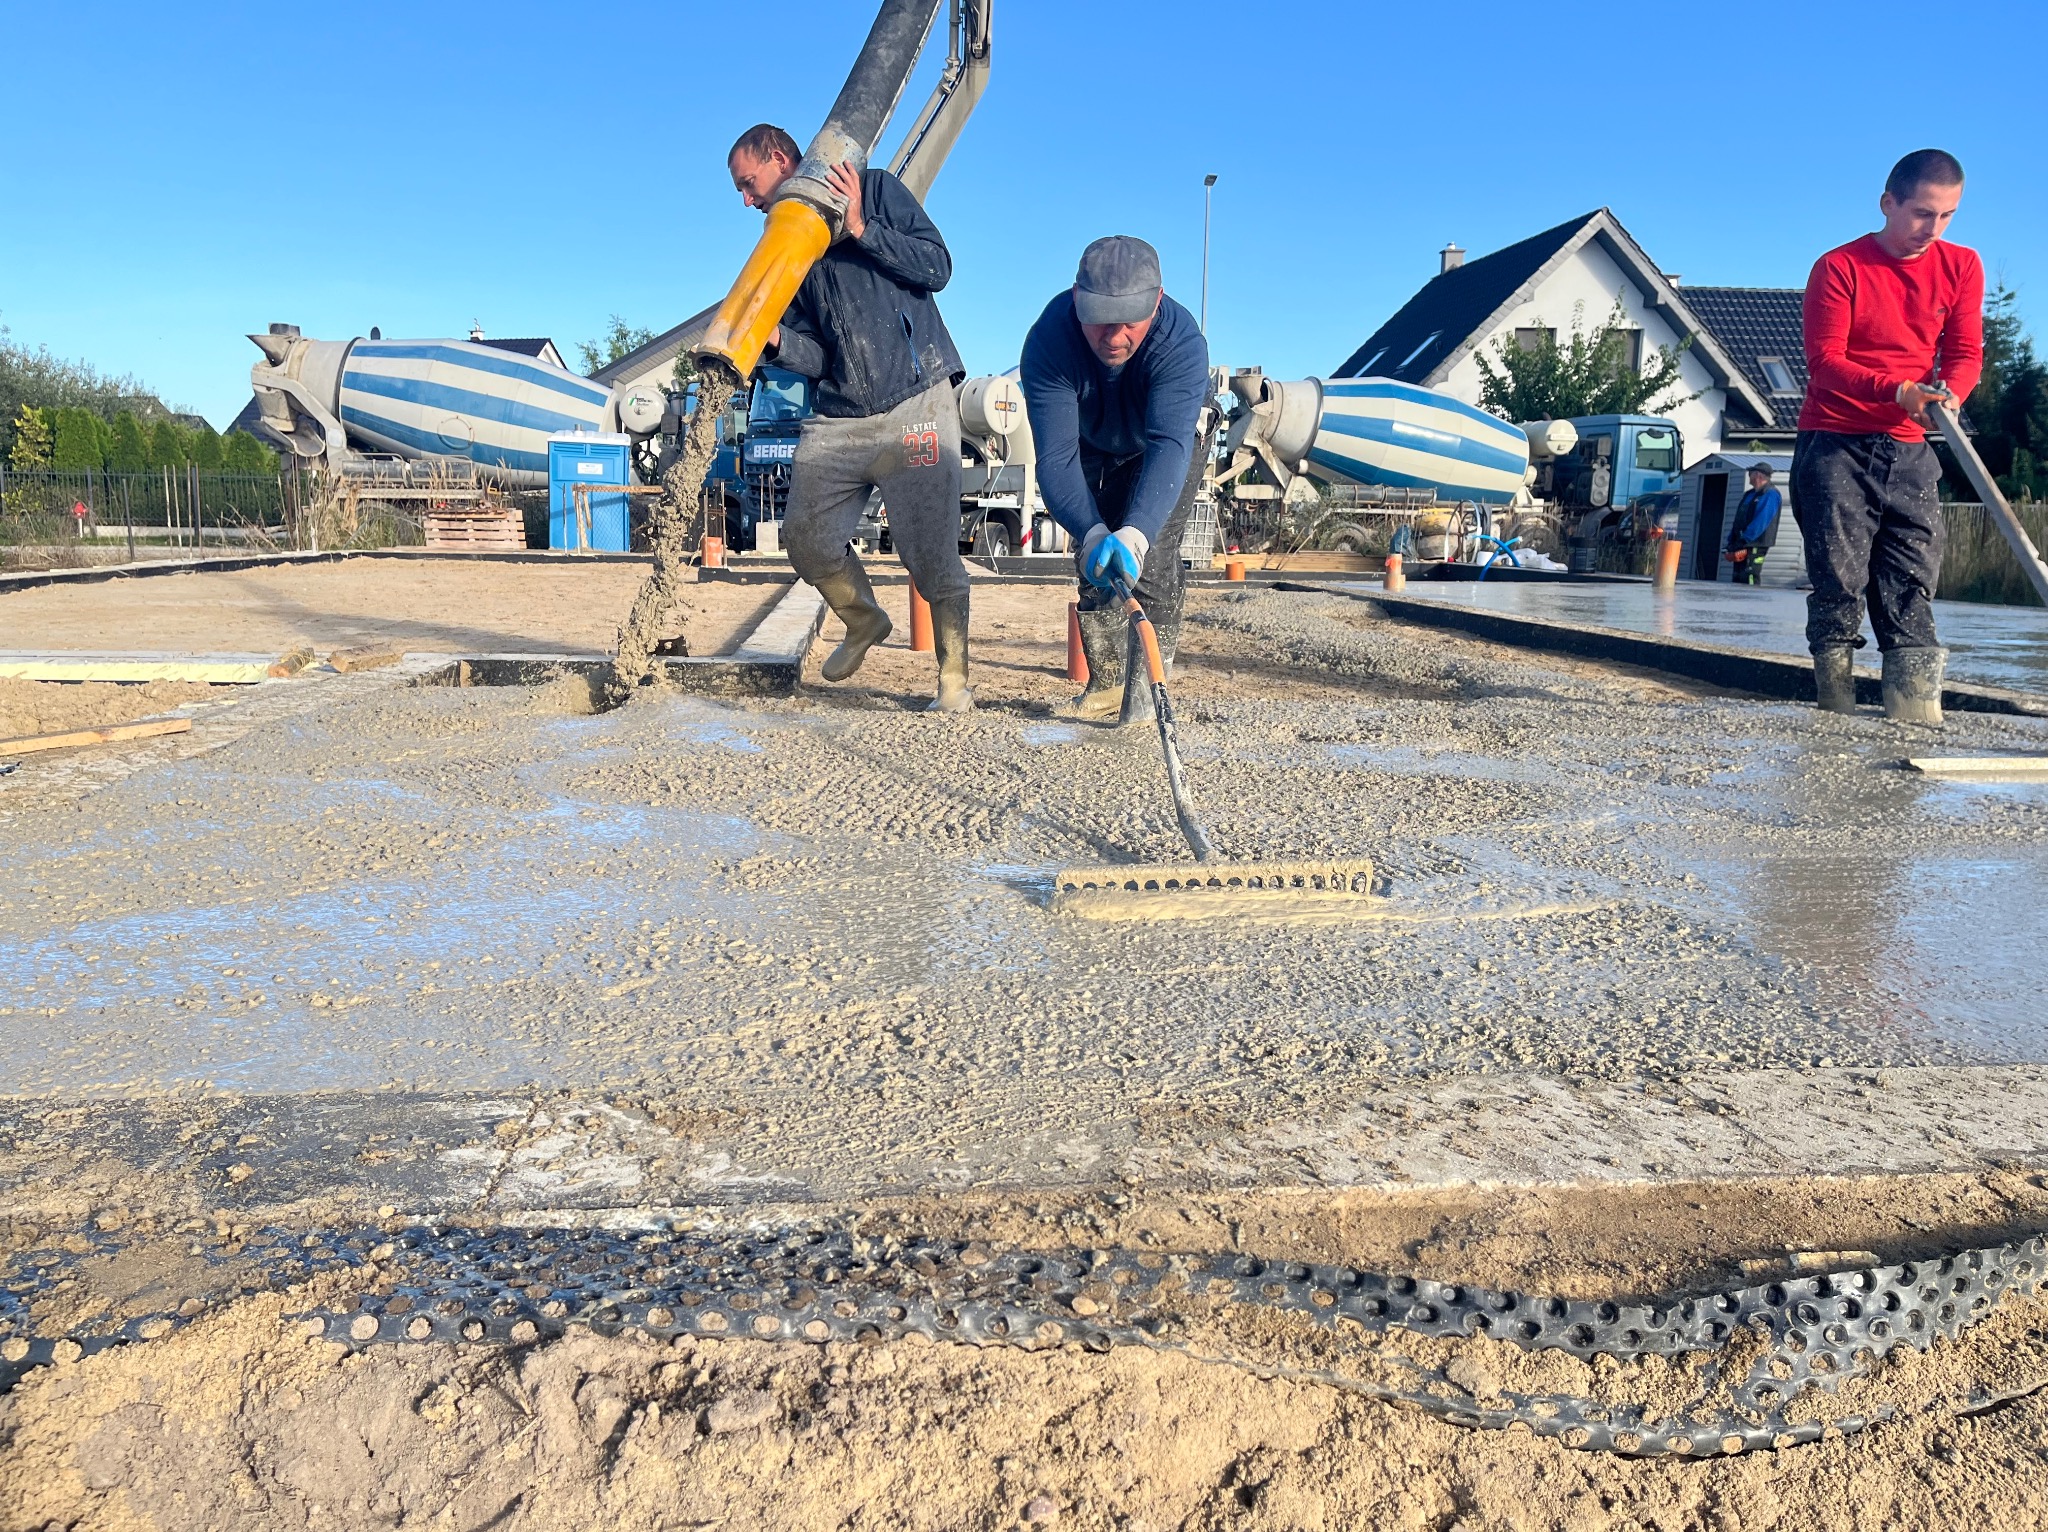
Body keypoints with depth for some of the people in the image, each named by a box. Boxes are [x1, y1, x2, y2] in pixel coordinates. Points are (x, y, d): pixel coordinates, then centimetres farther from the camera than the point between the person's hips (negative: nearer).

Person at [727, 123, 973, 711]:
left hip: (914, 404, -6)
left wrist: (860, 227, -10)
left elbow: (937, 266, -5)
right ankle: (864, 623, 27)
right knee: (805, 536, 0)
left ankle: (954, 677, 7)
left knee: (930, 551, -8)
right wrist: (773, 338, -9)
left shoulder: (877, 190, 5)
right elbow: (817, 355, 11)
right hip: (836, 416, 6)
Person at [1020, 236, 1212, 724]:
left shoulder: (1182, 341, -42)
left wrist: (1134, 534, -70)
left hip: (1175, 434, -2)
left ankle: (1146, 684, -4)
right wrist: (1092, 534, -60)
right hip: (1094, 444, 2)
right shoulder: (1048, 340, -39)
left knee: (1152, 555, -17)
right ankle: (1107, 684, 16)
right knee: (1091, 559, 0)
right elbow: (1055, 455, -44)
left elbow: (1169, 446, -54)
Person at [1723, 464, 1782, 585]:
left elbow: (1761, 521, -21)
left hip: (1755, 546, -10)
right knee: (1738, 579, 11)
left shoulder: (1770, 495, -10)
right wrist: (1732, 540, 10)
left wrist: (1745, 539, -24)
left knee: (1748, 580, -16)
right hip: (1742, 545, 10)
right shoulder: (1749, 495, 20)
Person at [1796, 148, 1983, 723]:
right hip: (1835, 444, -3)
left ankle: (1914, 697, -3)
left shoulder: (1961, 266, 8)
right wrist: (1896, 390, -26)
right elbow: (1824, 361, -12)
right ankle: (1835, 692, 5)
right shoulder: (1839, 267, -5)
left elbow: (1965, 351, 5)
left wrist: (1948, 392, -18)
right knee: (1838, 577, -5)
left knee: (1912, 581, -3)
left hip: (1909, 448, 4)